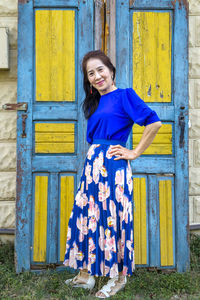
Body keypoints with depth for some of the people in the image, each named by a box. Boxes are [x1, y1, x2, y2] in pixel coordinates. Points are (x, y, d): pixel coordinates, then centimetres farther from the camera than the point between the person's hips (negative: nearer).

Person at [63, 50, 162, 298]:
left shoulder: (124, 95, -4)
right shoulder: (96, 102, 19)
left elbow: (154, 122, -15)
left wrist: (135, 153, -11)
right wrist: (92, 162, 16)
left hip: (113, 166, -8)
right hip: (93, 165, 8)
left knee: (112, 217, 0)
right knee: (86, 215, 9)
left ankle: (119, 277, 18)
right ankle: (86, 275, 23)